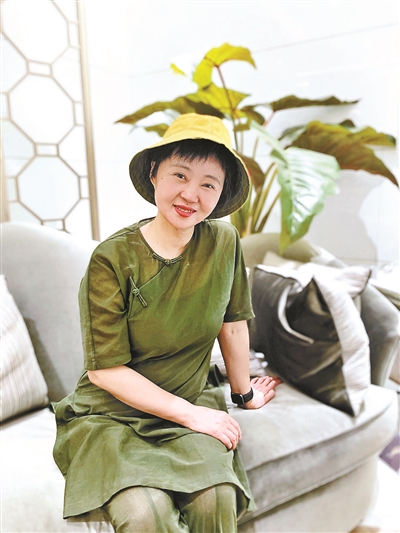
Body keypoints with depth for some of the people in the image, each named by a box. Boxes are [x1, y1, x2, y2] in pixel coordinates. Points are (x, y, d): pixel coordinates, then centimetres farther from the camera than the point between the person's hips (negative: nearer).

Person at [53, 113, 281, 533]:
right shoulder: (113, 259, -17)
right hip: (111, 414, -2)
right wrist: (192, 414, -15)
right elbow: (105, 369, -15)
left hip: (192, 407, 3)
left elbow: (232, 323, 5)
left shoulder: (223, 241, -7)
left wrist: (244, 393, 17)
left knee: (217, 497, -23)